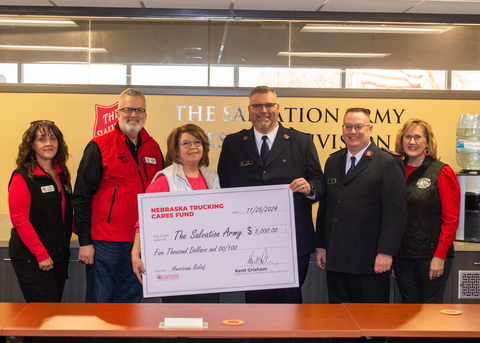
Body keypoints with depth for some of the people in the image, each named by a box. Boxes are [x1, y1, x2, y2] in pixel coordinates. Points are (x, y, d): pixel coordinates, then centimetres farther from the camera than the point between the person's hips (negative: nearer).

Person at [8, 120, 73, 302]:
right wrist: (41, 254, -17)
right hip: (31, 259, -7)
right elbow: (19, 219, -14)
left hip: (59, 256, 7)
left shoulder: (62, 174, 13)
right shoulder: (22, 177, -9)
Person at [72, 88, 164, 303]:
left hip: (141, 242, 5)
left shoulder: (153, 148, 10)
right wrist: (84, 241, -10)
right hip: (105, 243, -4)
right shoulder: (99, 146, -4)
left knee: (130, 301, 12)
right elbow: (82, 196, -6)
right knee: (100, 301, 1)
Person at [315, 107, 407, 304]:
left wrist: (386, 252, -15)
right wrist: (321, 246, 13)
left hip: (370, 262, -5)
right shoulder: (332, 162, 14)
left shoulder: (388, 163, -5)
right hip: (335, 260, 6)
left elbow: (396, 211, -10)